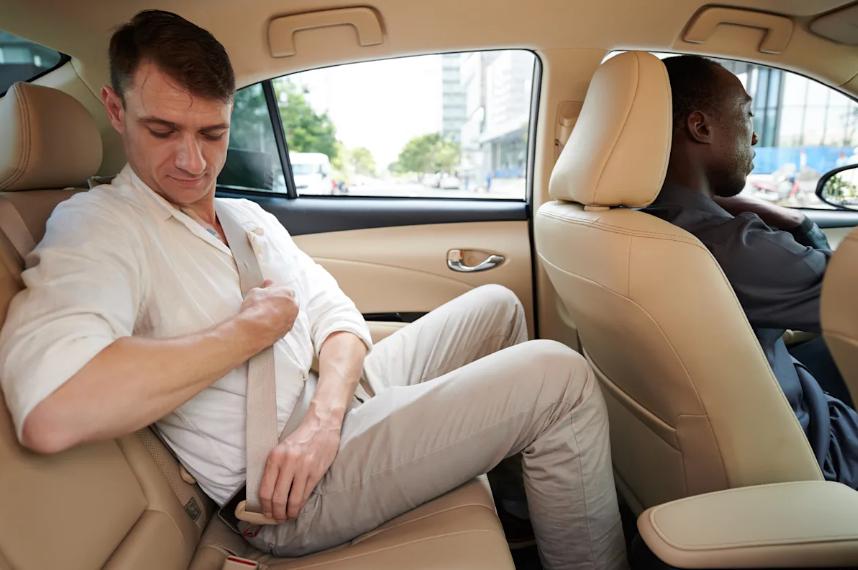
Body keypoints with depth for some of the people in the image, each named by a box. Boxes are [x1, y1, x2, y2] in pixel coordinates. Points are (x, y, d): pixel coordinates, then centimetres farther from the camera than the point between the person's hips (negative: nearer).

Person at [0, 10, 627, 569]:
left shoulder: (249, 216, 11)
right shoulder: (95, 226, -13)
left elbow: (336, 314, 5)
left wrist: (324, 417, -15)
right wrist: (253, 328, -22)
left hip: (333, 410, 8)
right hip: (287, 499, -8)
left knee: (496, 305, 14)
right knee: (558, 377, -16)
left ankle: (522, 499, 28)